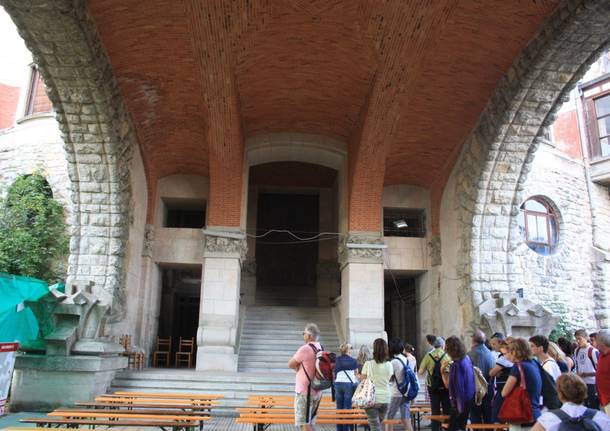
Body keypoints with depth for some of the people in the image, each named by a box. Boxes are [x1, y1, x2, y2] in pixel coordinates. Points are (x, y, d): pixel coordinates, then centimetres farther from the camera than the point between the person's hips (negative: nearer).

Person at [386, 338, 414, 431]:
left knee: (388, 419, 5)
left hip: (396, 394, -6)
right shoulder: (407, 360, 6)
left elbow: (390, 378, -11)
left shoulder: (393, 362, -14)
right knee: (406, 419, 8)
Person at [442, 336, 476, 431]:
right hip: (469, 399, 9)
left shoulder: (455, 365, -24)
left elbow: (448, 385, -23)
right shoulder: (467, 358, 1)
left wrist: (444, 371, -13)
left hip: (460, 401, -9)